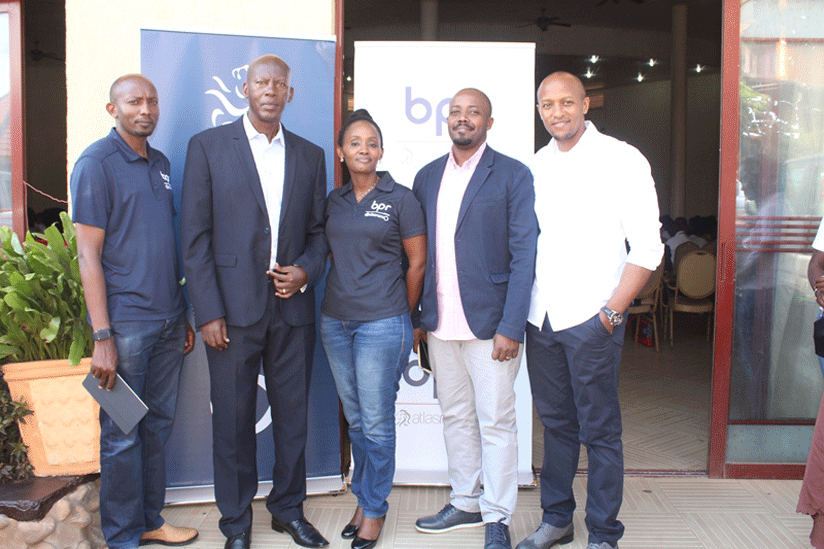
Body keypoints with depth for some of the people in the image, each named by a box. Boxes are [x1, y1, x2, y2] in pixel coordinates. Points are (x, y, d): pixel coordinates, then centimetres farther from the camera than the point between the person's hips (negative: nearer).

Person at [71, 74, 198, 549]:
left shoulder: (161, 163, 13)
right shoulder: (96, 163, -7)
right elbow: (89, 253, -11)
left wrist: (184, 314, 15)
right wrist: (102, 337, -16)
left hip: (167, 320, 7)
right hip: (125, 321, -7)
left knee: (159, 424, 13)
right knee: (122, 434, 3)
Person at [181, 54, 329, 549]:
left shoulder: (310, 155, 11)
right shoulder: (208, 146, 1)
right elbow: (195, 236, -3)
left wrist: (306, 270, -7)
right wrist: (209, 312, -9)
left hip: (293, 307, 3)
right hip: (233, 308, -3)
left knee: (293, 415, 11)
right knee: (233, 420, 7)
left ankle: (289, 509, 30)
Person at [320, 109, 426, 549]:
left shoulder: (400, 199, -5)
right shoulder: (334, 200, 9)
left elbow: (417, 263, -2)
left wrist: (402, 316, 3)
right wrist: (339, 300, 11)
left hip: (382, 324, -5)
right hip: (336, 321, 5)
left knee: (376, 422, 2)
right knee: (354, 419, 14)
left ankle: (374, 509, 18)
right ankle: (364, 499, 29)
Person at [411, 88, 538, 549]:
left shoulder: (513, 176, -4)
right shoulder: (427, 177, 12)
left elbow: (524, 255, -8)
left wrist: (511, 327, -15)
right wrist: (415, 316, 7)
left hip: (490, 322, -5)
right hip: (440, 324, 5)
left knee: (496, 423, 3)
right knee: (456, 417, 15)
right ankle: (465, 503, 31)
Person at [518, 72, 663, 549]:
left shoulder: (622, 160, -4)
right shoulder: (534, 166, 11)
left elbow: (648, 246, -7)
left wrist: (612, 311, -13)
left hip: (592, 318, -5)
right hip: (540, 317, 5)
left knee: (600, 431, 2)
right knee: (555, 423, 15)